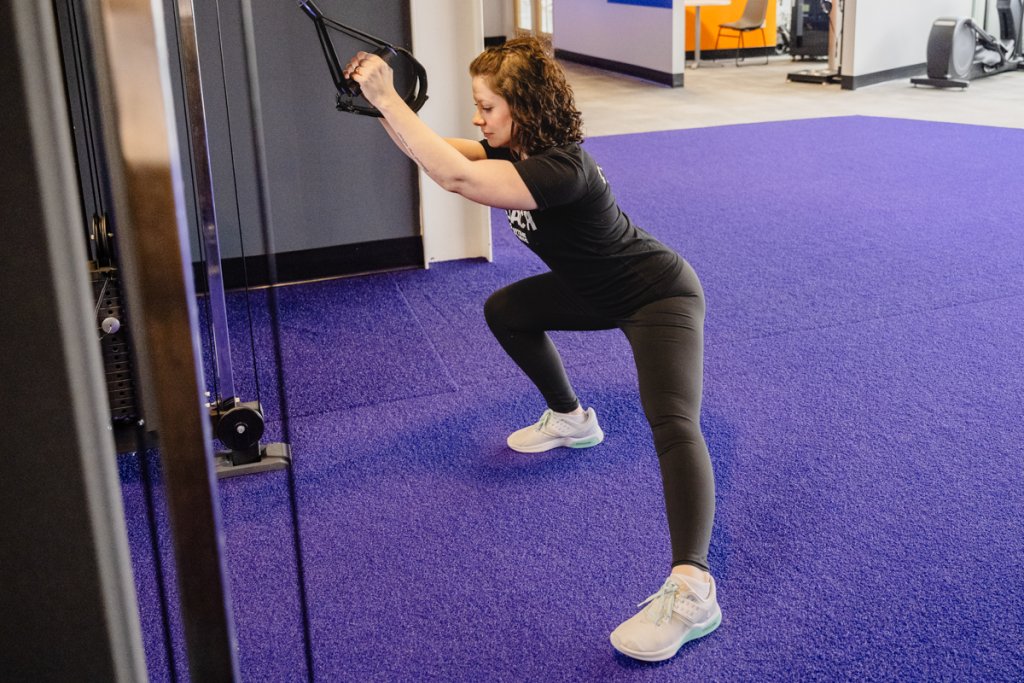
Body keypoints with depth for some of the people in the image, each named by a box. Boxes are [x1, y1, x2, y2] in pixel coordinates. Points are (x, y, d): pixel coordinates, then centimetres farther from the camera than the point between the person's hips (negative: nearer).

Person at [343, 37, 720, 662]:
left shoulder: (563, 170, -32)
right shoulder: (519, 148, -3)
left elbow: (455, 177, -41)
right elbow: (444, 153, -5)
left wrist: (387, 97, -38)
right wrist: (382, 104, -19)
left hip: (659, 296, -10)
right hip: (599, 290, 10)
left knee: (674, 424, -30)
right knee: (505, 311, 22)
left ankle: (692, 591, -43)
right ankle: (570, 420, 36)